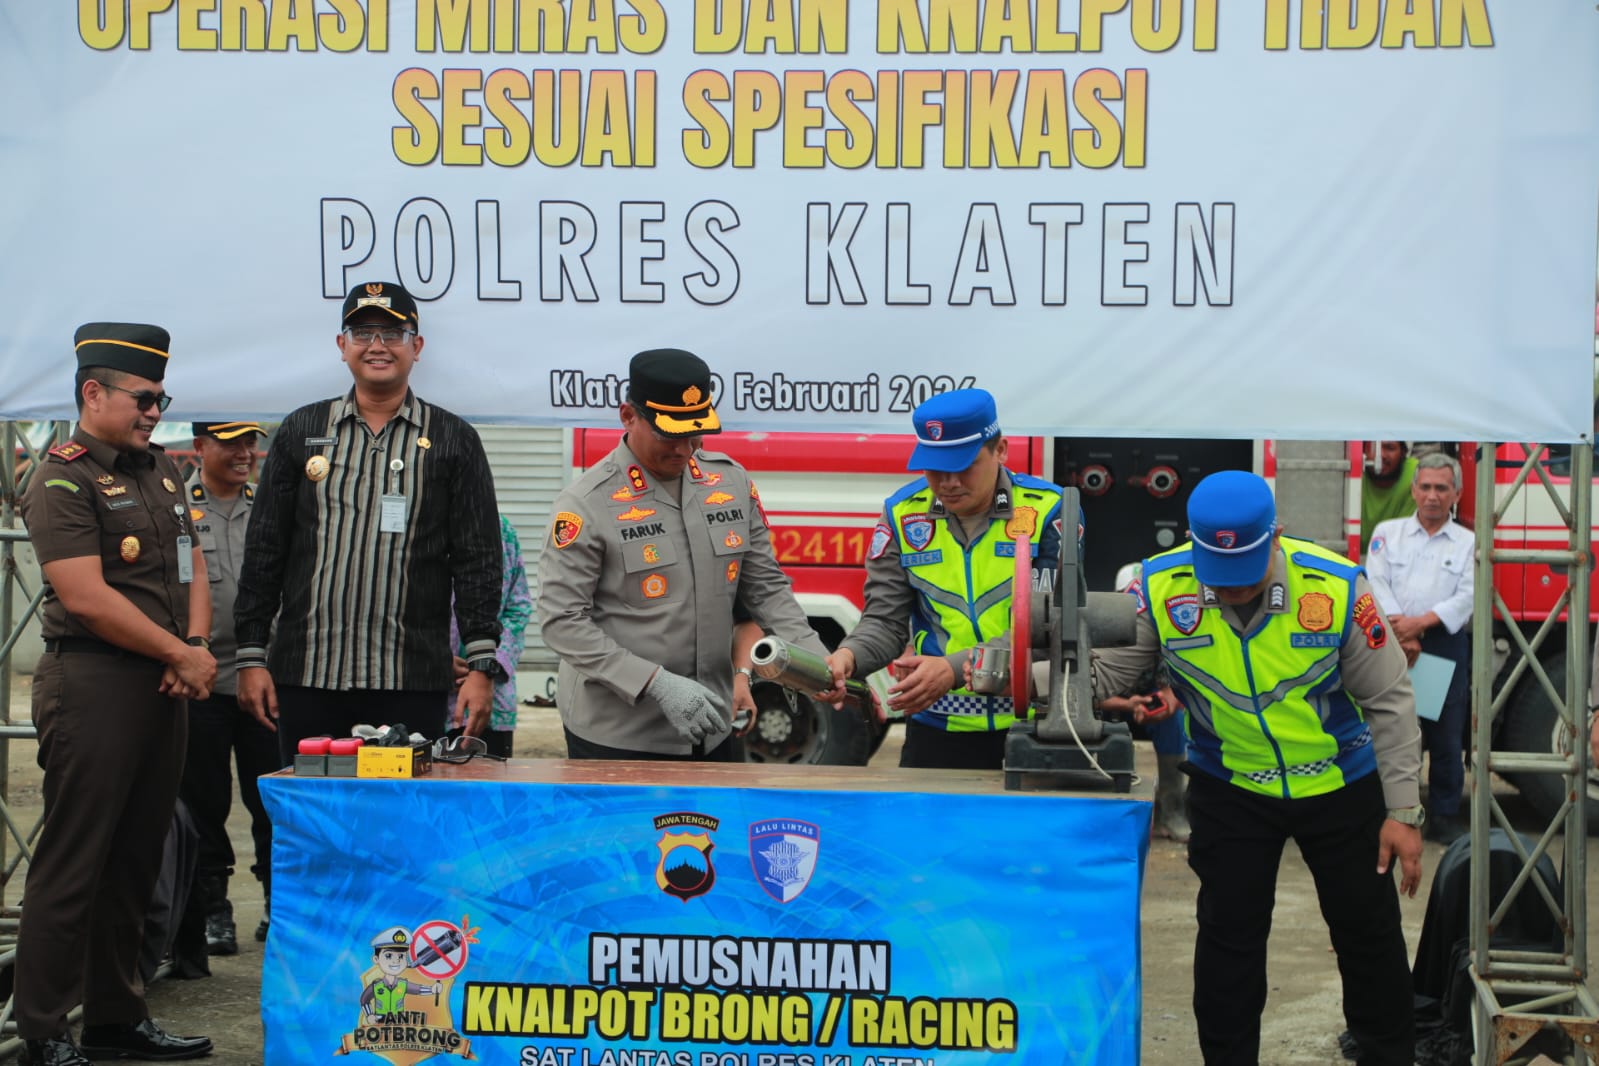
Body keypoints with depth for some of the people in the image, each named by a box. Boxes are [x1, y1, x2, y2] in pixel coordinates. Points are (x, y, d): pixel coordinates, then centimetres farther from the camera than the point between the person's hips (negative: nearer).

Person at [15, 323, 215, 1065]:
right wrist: (181, 655, -13)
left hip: (161, 689, 8)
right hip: (92, 687, -8)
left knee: (136, 860, 13)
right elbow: (85, 596, -17)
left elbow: (191, 564, 18)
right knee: (72, 861, -3)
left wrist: (196, 646, -1)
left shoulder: (160, 470, 16)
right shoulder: (63, 481, -9)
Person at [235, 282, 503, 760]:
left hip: (412, 683, -1)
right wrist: (251, 656, 4)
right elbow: (263, 550, 10)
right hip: (306, 676, 2)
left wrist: (481, 666, -5)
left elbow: (477, 560, 3)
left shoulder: (453, 442, 6)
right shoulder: (300, 432, 11)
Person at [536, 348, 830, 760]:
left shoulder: (732, 481, 4)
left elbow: (766, 587, 10)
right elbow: (562, 621, -15)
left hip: (711, 730, 5)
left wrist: (820, 665, -6)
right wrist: (658, 684, -23)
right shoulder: (588, 503, -12)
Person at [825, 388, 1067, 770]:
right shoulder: (903, 513, -1)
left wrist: (954, 669, -28)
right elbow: (885, 620, -1)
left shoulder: (1048, 511, -10)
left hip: (1034, 724, -2)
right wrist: (849, 656, -24)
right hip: (939, 728, 2)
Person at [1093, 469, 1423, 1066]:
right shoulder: (1161, 587, -20)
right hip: (1229, 789, 1)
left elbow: (1388, 702, -13)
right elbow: (1102, 671, -16)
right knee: (1228, 936, 8)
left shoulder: (1336, 586, -23)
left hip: (1342, 784, 0)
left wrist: (1402, 811, -11)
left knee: (1368, 928, 12)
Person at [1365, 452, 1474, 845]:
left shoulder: (1467, 542, 8)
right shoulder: (1387, 532, 10)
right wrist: (1401, 631, -12)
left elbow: (1468, 596, -2)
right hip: (1393, 644, 0)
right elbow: (1377, 583, 0)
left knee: (1446, 735, 3)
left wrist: (1421, 622, -14)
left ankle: (1444, 816, 12)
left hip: (1446, 645, 0)